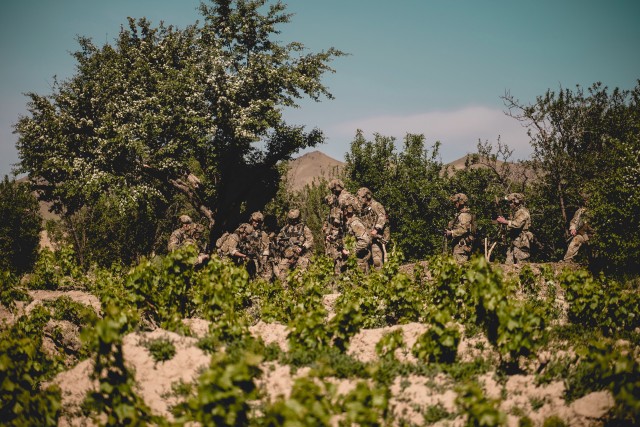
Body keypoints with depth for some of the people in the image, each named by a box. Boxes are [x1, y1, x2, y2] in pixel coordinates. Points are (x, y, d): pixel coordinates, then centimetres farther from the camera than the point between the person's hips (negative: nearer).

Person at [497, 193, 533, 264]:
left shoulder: (522, 212, -12)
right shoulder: (515, 212, 19)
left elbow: (517, 224, -27)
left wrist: (505, 222, -20)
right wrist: (504, 221, 4)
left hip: (521, 242, -10)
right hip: (514, 241, 10)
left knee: (520, 264, -8)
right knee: (509, 263, 6)